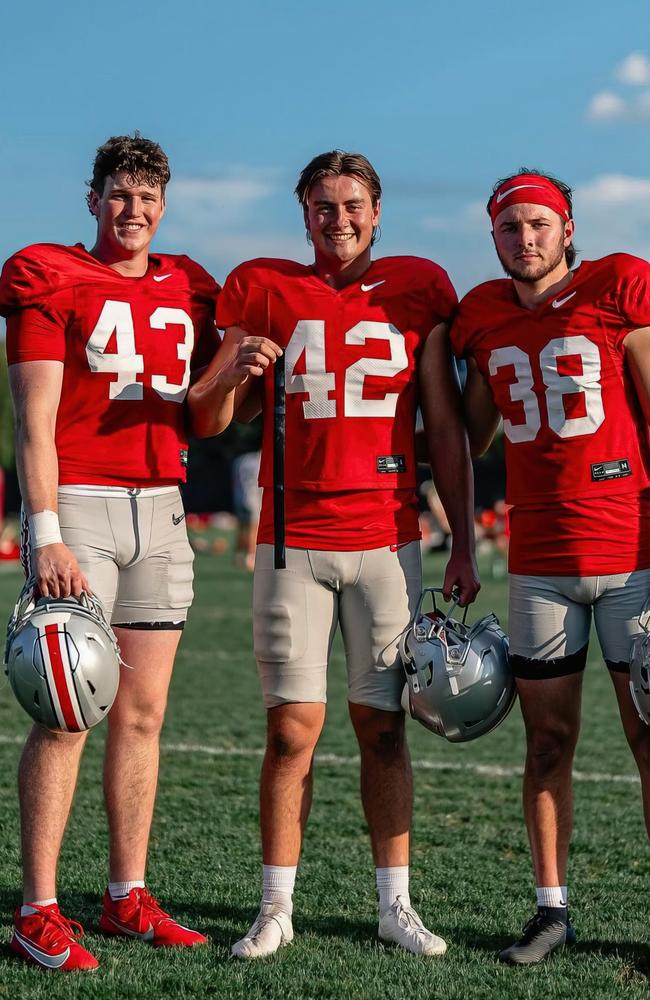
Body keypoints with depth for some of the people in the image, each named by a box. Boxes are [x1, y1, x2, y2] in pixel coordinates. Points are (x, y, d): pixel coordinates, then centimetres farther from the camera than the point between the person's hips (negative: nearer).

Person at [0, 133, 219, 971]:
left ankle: (127, 897, 16)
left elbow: (202, 419, 16)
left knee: (143, 712, 7)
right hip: (78, 503, -6)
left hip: (160, 509, 6)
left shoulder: (188, 291, 15)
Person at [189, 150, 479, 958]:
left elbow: (445, 428, 7)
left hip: (388, 540, 1)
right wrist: (234, 372, -15)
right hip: (291, 541, 0)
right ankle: (276, 908, 9)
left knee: (382, 726, 4)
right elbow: (209, 422, 7)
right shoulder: (263, 290, 5)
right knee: (292, 729, -1)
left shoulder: (418, 289, 7)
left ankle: (395, 905, 14)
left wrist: (462, 544, 3)